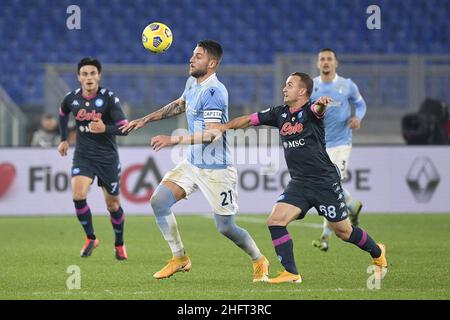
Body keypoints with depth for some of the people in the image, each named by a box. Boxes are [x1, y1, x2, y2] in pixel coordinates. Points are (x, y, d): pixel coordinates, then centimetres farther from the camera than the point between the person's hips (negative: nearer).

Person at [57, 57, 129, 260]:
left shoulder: (109, 98, -14)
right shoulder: (72, 98, -3)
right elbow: (63, 114, 21)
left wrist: (105, 129, -35)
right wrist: (64, 139, 20)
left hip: (107, 157, -2)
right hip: (83, 157, 2)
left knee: (113, 204, 7)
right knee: (78, 195, -20)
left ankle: (119, 244, 30)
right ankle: (90, 238, 0)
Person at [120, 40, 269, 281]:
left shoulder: (214, 92, -22)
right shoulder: (192, 82, 7)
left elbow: (211, 134, -27)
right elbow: (180, 105, 27)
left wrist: (173, 140, -27)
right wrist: (146, 120, 22)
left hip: (215, 169, -8)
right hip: (192, 164, 8)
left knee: (225, 228, -3)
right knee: (158, 202, -5)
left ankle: (259, 261, 23)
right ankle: (180, 258, 6)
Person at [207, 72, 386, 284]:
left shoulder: (309, 111, -12)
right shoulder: (280, 113, 7)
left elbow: (318, 110, -36)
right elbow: (250, 120, 9)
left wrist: (321, 104, -60)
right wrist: (225, 126, -7)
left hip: (325, 182, -6)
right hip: (299, 183, 6)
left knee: (343, 231, 4)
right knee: (275, 221, -13)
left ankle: (377, 253, 32)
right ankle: (291, 273, -8)